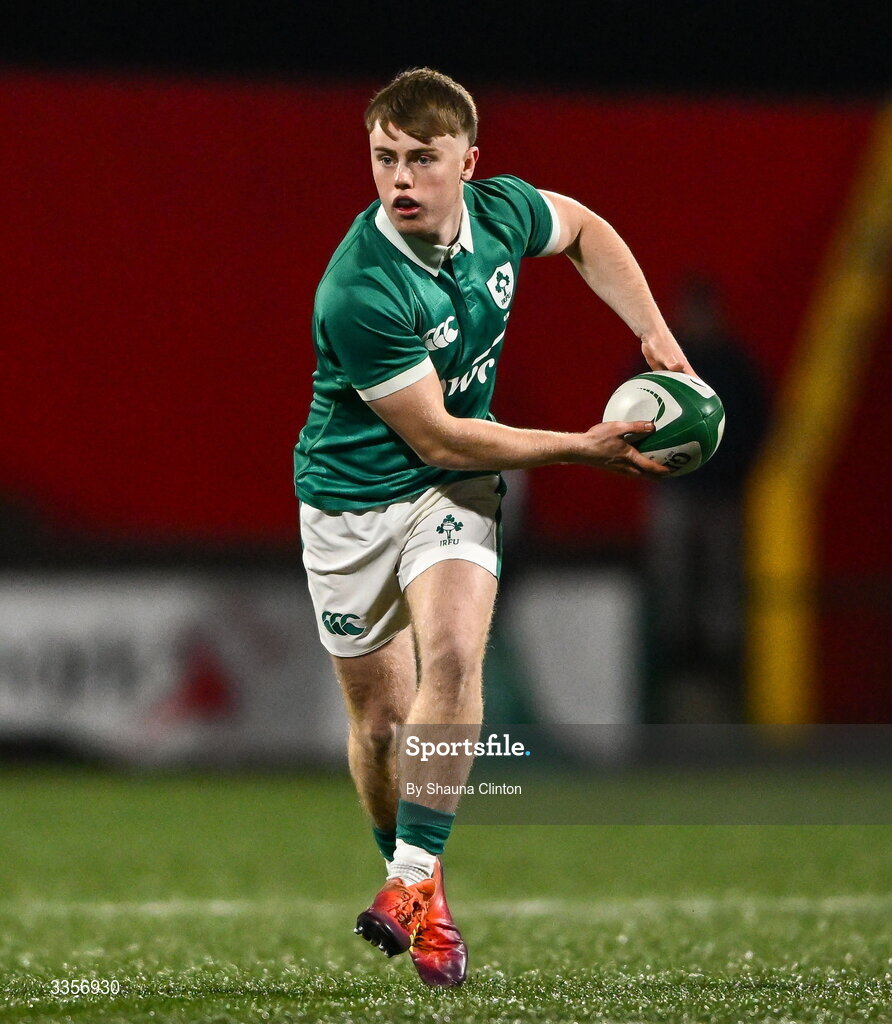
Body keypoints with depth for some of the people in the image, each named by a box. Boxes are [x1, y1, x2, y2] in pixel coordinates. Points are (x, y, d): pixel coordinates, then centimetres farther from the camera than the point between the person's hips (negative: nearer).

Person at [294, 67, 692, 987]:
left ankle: (412, 886, -18)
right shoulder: (360, 293, -30)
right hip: (352, 498, -3)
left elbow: (584, 228, 14)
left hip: (454, 490, 3)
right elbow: (435, 435, -22)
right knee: (380, 718, 5)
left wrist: (656, 335, 4)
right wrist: (582, 449, -17)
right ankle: (413, 879, 32)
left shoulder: (499, 213, -12)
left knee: (452, 656, -23)